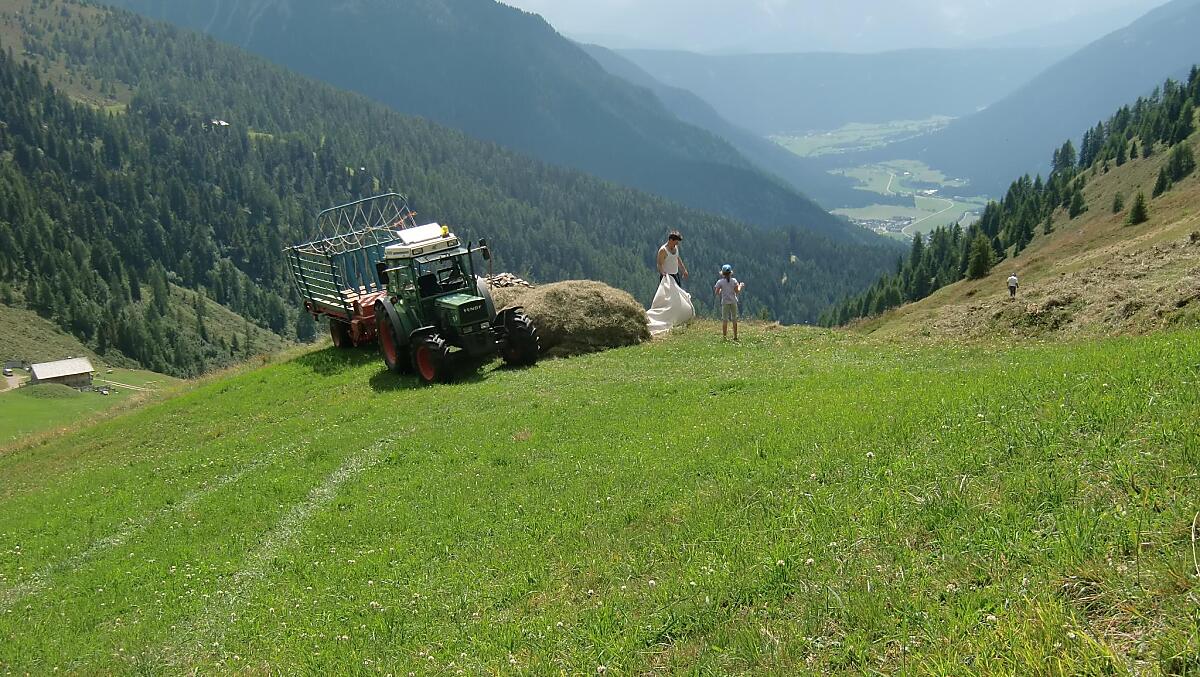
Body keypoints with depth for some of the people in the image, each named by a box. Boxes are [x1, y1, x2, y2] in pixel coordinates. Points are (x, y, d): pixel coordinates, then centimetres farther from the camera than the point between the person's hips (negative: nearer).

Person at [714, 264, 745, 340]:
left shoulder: (720, 282, -4)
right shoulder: (734, 280, 0)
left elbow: (716, 293, -5)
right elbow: (737, 291, -4)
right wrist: (740, 286, 14)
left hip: (725, 302, -2)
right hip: (733, 301, 2)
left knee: (725, 319, 0)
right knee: (734, 319, 10)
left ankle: (724, 336, -6)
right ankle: (735, 336, 12)